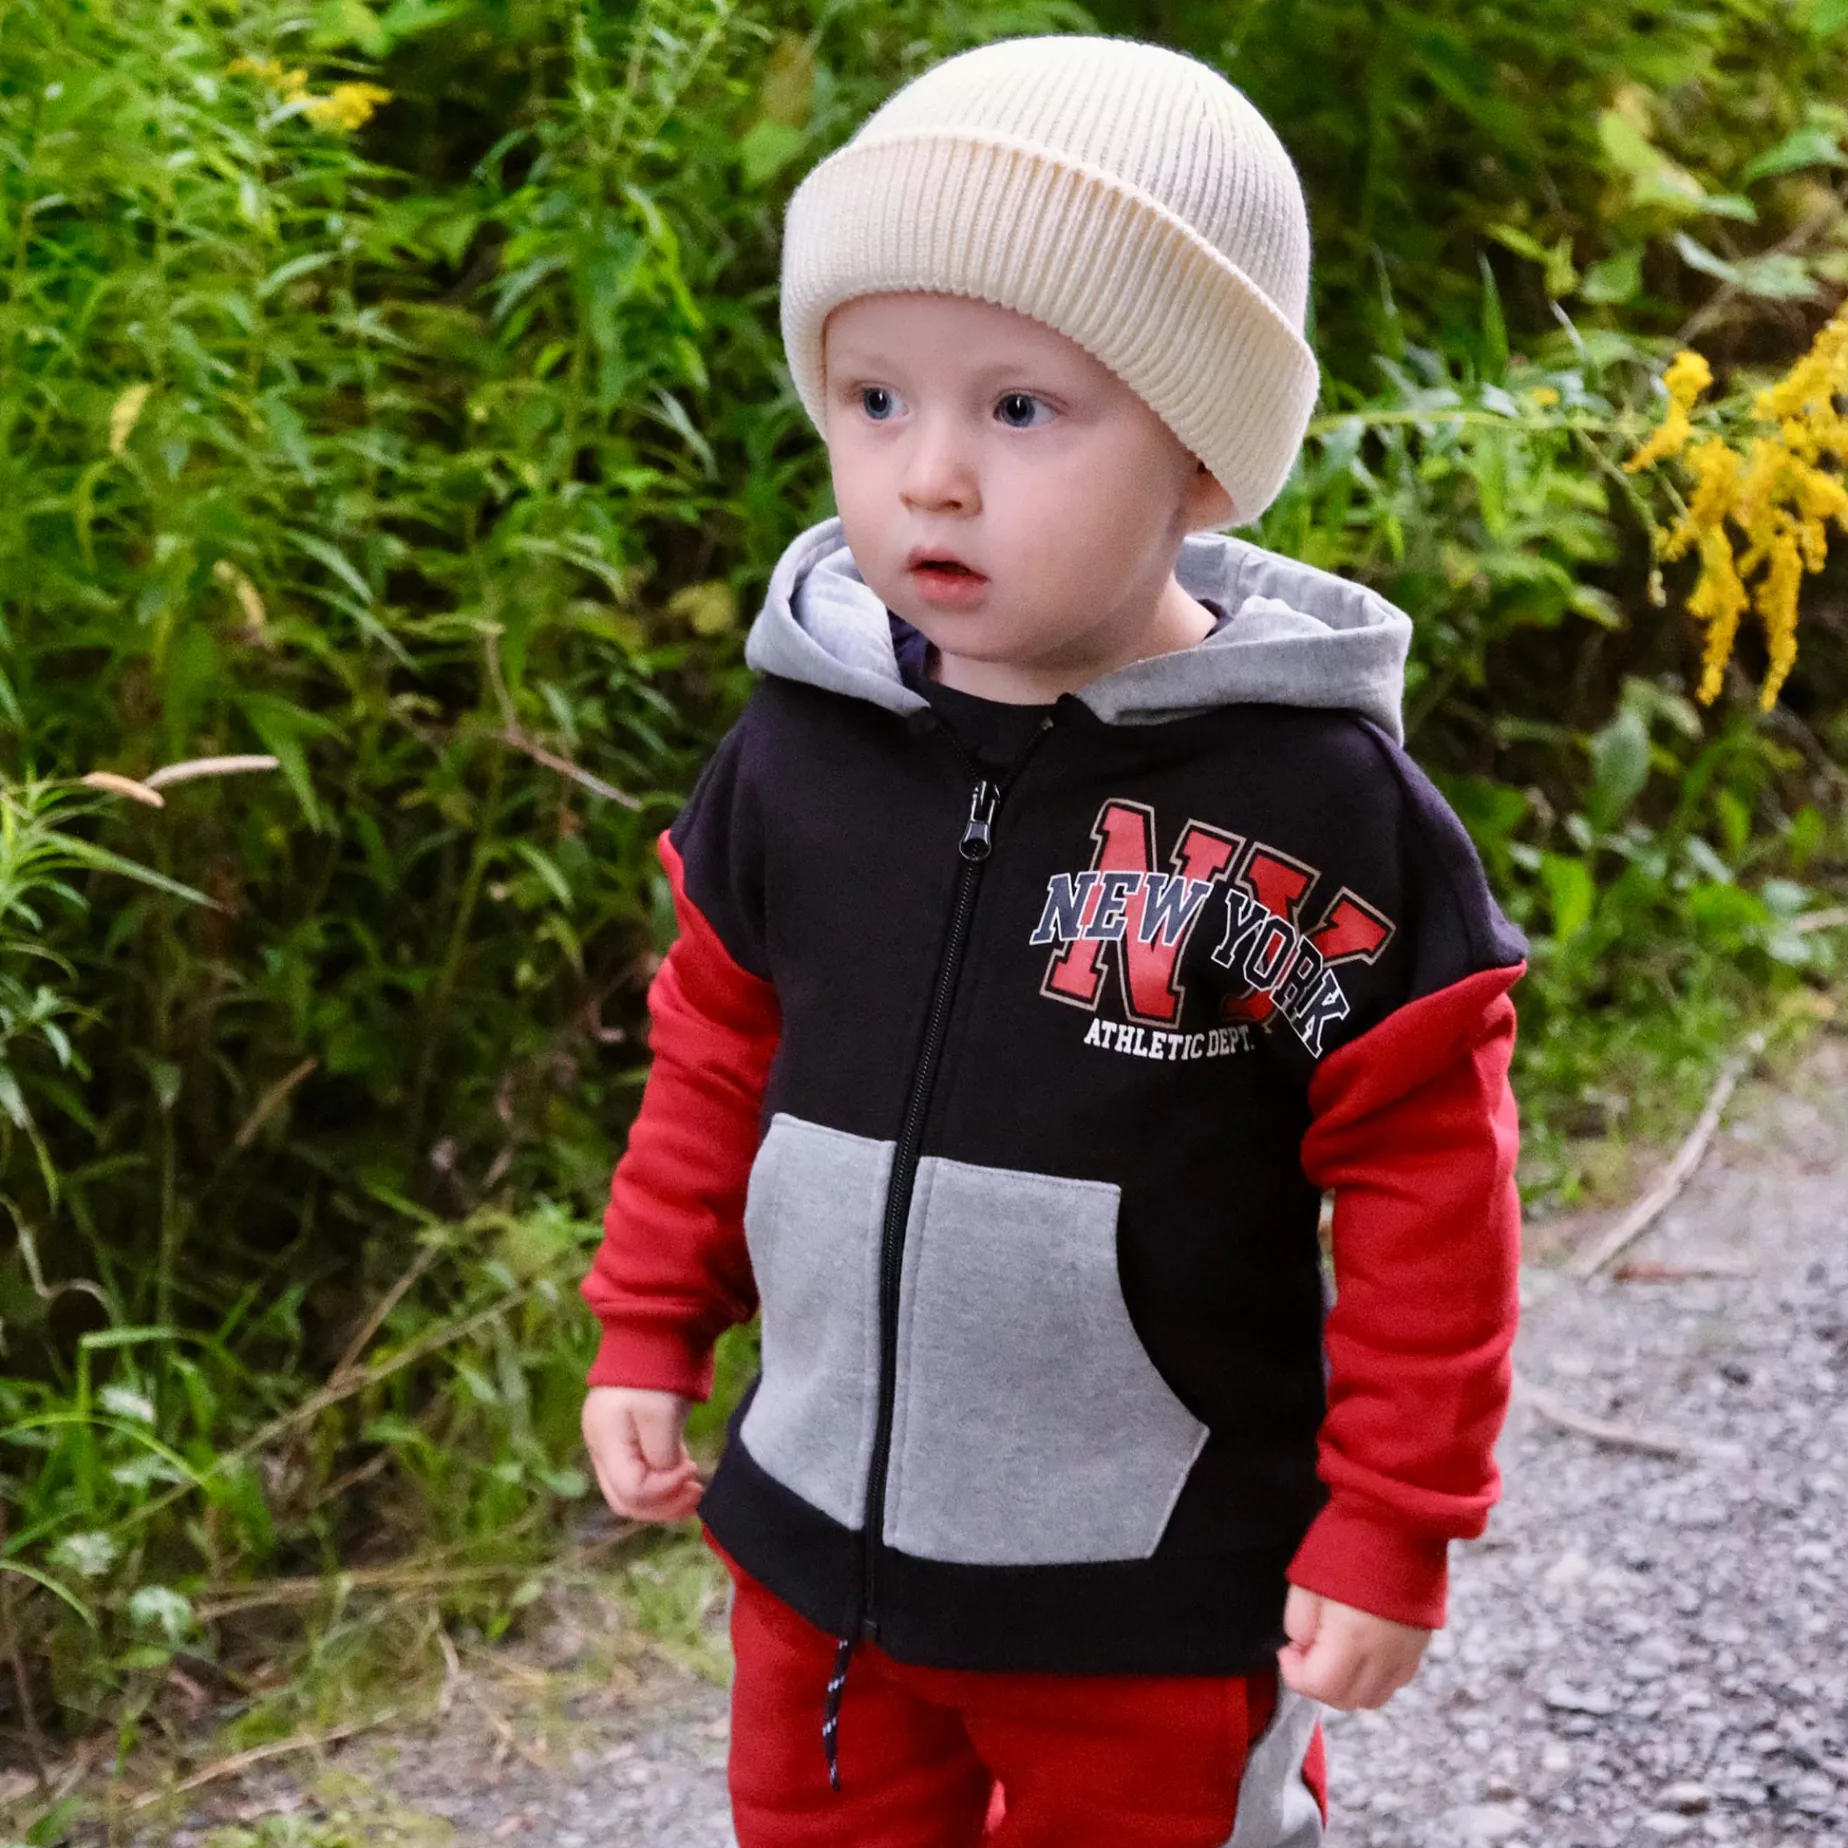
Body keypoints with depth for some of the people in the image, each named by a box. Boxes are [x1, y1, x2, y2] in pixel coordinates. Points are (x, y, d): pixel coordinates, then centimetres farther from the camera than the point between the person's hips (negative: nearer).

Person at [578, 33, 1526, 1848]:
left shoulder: (1310, 802, -18)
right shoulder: (802, 743, -4)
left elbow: (1424, 1171, -12)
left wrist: (1394, 1525, -10)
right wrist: (648, 1331, 10)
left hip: (1161, 1601, -4)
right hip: (820, 1537, 5)